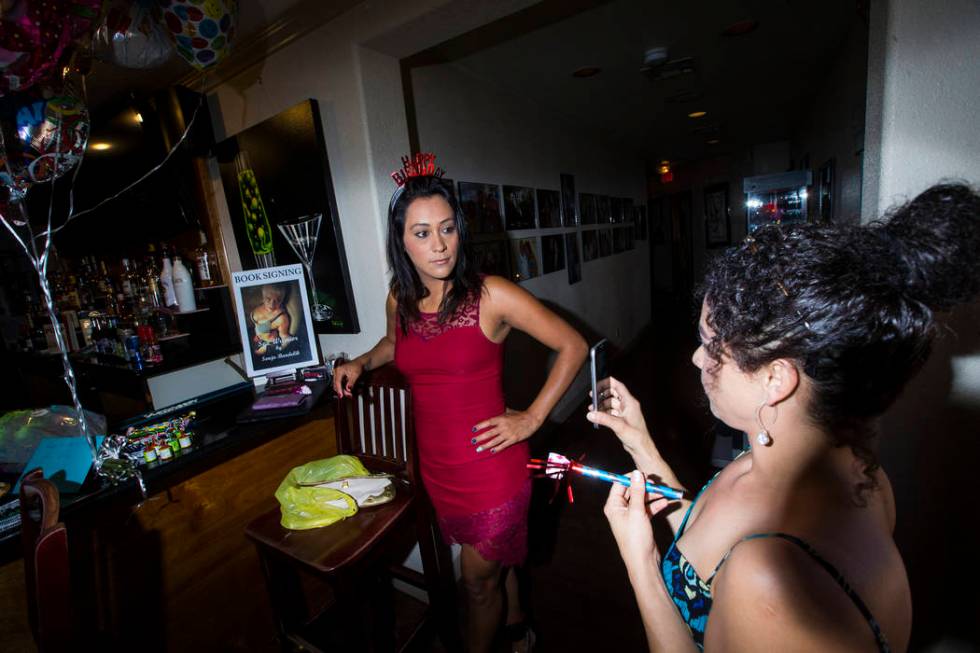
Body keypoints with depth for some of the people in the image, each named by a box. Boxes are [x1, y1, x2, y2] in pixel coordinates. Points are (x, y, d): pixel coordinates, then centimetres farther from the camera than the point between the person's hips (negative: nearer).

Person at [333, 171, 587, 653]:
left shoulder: (490, 295, -19)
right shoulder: (400, 300, -3)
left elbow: (573, 347, -12)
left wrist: (532, 418, -14)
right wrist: (361, 363, 1)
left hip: (491, 468, -5)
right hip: (437, 469, 5)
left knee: (479, 582, 16)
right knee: (495, 562, 29)